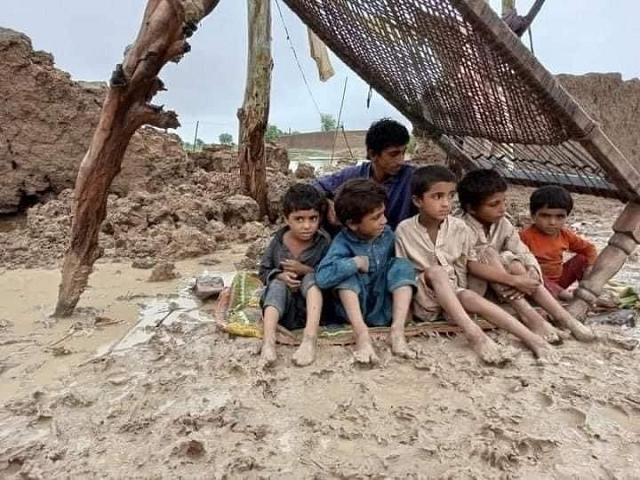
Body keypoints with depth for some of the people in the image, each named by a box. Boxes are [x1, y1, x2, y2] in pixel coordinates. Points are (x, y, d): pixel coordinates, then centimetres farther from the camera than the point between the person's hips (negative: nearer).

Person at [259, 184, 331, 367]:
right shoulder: (278, 242, 0)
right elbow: (264, 271, 7)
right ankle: (268, 341, -50)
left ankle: (310, 338, -47)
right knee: (277, 285, -27)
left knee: (311, 278, -28)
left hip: (313, 304, -1)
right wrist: (279, 275, -16)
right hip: (284, 306, 1)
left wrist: (304, 270, -21)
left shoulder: (324, 242, -7)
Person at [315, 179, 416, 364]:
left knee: (402, 265, -15)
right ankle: (361, 334, -37)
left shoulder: (387, 233, -4)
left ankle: (397, 331, -27)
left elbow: (394, 262, 12)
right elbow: (322, 277, -35)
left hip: (383, 312, 4)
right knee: (349, 270, -26)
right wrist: (357, 262, -30)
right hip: (354, 311, -4)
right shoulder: (343, 243, -19)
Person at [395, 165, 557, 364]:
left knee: (471, 297, -31)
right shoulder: (404, 230, -8)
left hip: (455, 296, 2)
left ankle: (533, 338, -34)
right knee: (435, 270, -32)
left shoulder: (460, 228, -3)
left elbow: (474, 264, 5)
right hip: (422, 299, -2)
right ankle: (473, 333, -41)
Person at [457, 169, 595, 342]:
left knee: (515, 264, -23)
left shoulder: (503, 224, -2)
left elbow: (525, 254, -7)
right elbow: (472, 266, -30)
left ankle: (561, 315, -20)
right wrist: (514, 280, -34)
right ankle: (527, 314, -30)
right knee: (488, 253, -28)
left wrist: (530, 275, -29)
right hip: (472, 284, -5)